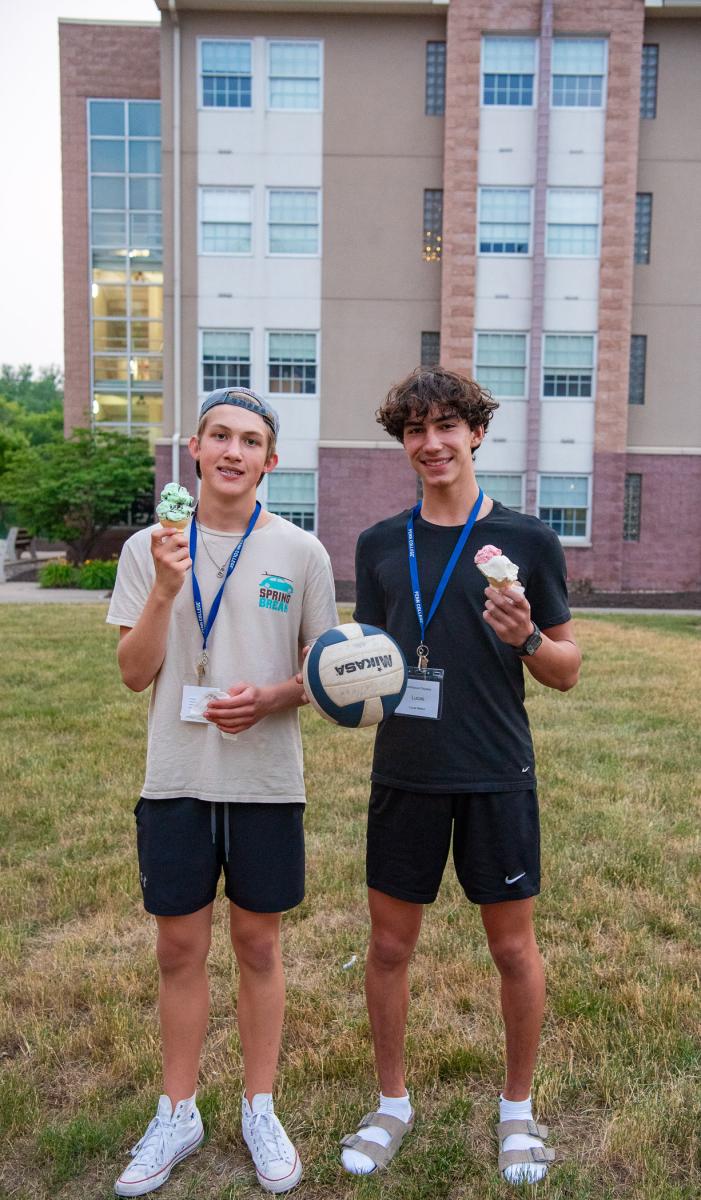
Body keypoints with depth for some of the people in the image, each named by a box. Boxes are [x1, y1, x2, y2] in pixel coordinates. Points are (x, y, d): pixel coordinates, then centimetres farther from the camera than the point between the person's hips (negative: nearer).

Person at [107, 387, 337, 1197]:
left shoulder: (300, 552, -2)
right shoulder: (149, 548, 1)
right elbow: (135, 674, -3)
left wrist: (270, 697, -16)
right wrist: (164, 591, -18)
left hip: (266, 781, -1)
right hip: (176, 780, 1)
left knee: (258, 944, 13)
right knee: (179, 948, 12)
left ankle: (259, 1110, 34)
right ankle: (177, 1115, 33)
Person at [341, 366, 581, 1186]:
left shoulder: (527, 540, -3)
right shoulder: (380, 544, 4)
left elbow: (567, 671, 0)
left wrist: (526, 638, -20)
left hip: (497, 776, -2)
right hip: (405, 773, 2)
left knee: (513, 947, 11)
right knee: (389, 944, 12)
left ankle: (517, 1109, 37)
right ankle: (392, 1103, 37)